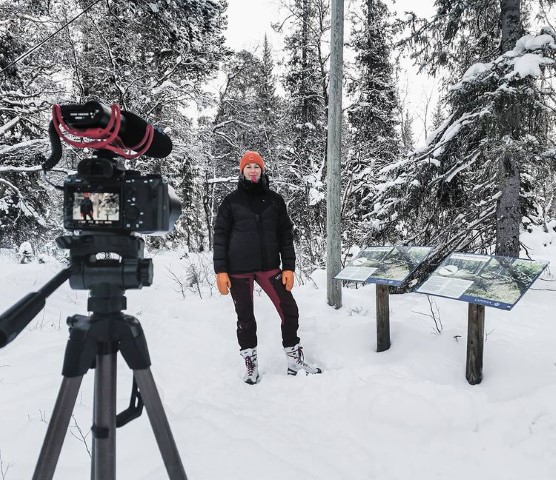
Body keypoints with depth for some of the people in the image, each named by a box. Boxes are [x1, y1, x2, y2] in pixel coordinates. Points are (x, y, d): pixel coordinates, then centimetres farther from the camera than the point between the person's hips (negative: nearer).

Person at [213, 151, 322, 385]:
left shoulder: (274, 200, 8)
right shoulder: (231, 201, 3)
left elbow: (286, 234, 8)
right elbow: (220, 236, 2)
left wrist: (288, 267, 1)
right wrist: (220, 271, -5)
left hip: (269, 267, 2)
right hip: (238, 270, -1)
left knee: (289, 310, 0)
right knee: (245, 318, 8)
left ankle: (295, 361, 18)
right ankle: (250, 365, 24)